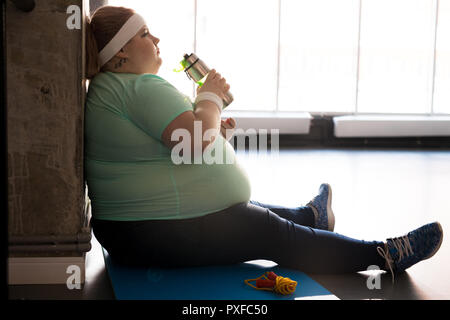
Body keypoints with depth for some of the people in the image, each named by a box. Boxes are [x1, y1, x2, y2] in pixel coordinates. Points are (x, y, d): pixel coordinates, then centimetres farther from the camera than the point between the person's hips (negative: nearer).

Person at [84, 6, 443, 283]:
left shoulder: (103, 89, 14)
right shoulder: (141, 87, -21)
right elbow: (196, 139, -30)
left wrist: (208, 127, 15)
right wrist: (211, 96, -10)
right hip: (170, 235, -11)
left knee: (253, 213, 28)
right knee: (277, 235, -4)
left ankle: (311, 215, 52)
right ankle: (384, 255, 4)